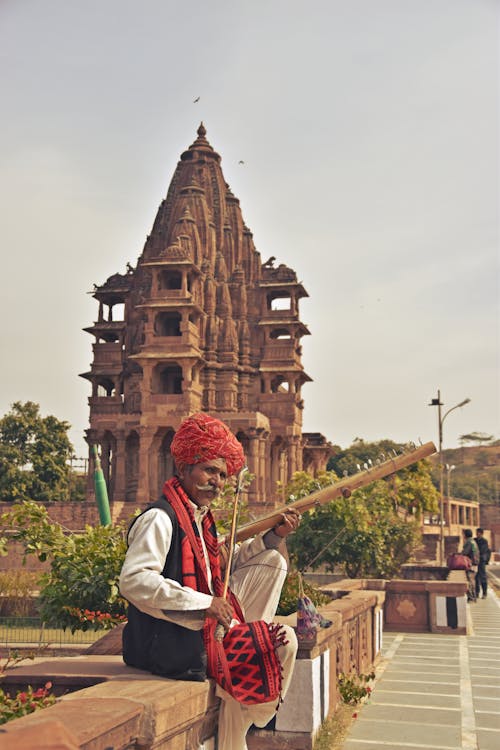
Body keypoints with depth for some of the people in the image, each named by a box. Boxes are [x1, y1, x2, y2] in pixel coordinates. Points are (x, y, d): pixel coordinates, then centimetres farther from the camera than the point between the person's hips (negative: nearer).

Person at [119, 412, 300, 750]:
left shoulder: (201, 520, 10)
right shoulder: (160, 518, -19)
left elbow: (229, 564, 18)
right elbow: (133, 581, -30)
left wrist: (275, 535, 6)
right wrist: (204, 604, -30)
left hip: (205, 627, 10)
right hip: (171, 643, -10)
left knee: (272, 563, 10)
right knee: (283, 641, -6)